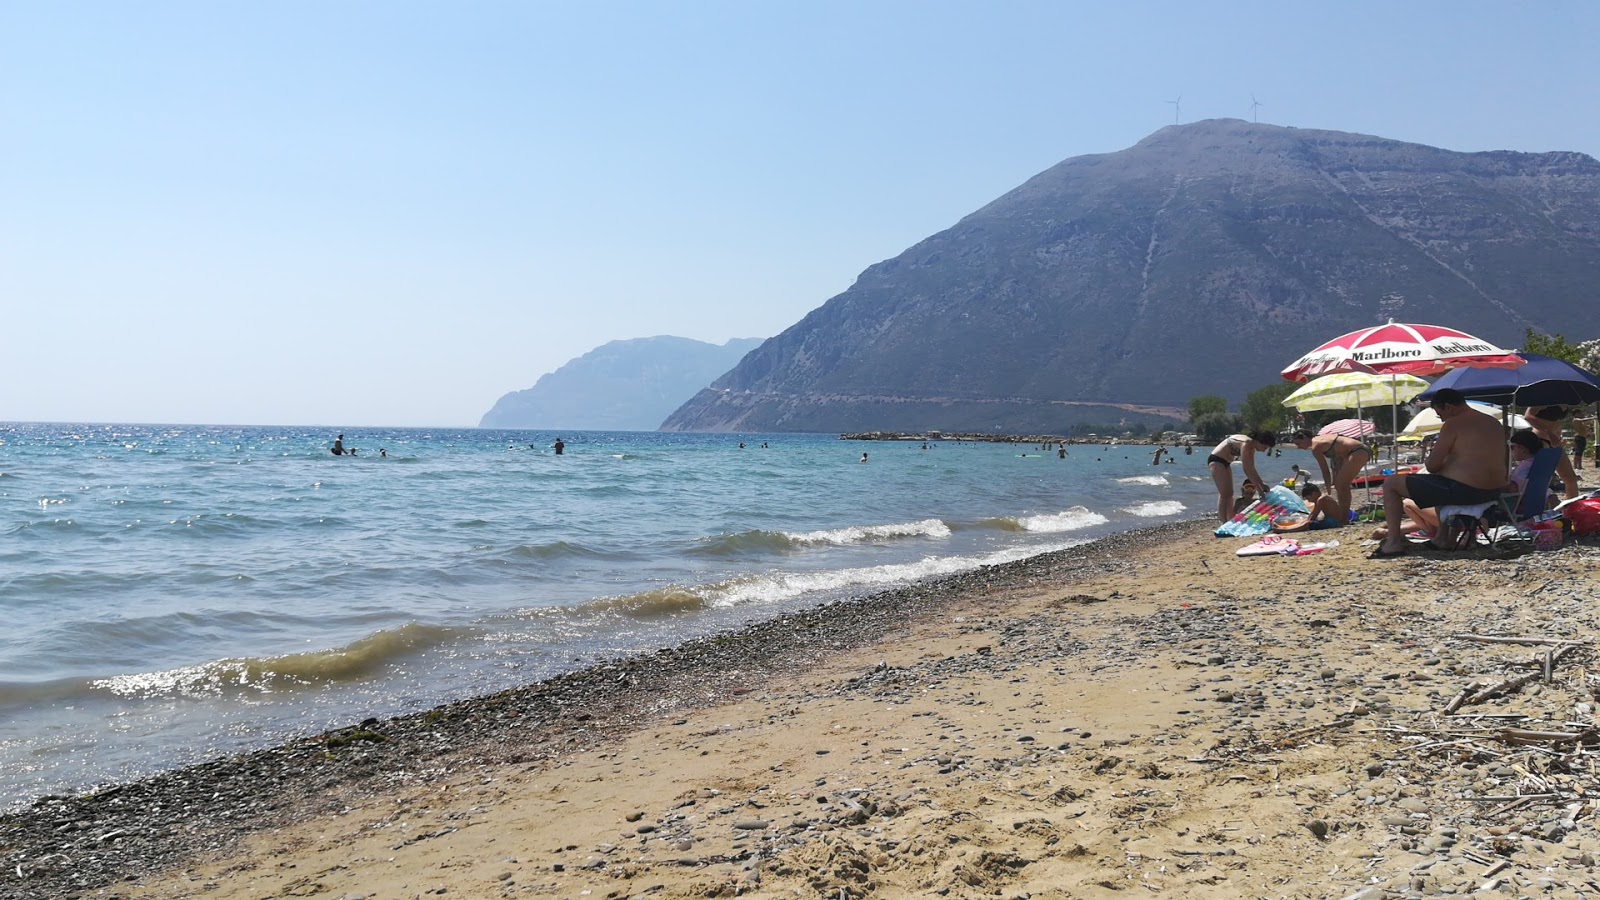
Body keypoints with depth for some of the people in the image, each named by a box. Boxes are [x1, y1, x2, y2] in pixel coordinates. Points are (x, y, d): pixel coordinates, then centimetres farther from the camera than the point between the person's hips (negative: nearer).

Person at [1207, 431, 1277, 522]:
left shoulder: (1251, 447, 3)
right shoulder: (1246, 444, -26)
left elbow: (1251, 469, 9)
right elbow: (1247, 470, -28)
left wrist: (1261, 484, 5)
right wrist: (1258, 488, -24)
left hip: (1225, 462, 11)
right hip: (1216, 460, -11)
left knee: (1229, 494, 12)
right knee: (1224, 494, -14)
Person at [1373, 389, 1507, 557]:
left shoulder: (1453, 424, -13)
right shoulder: (1494, 423, 13)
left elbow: (1432, 466, -14)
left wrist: (1427, 461, 9)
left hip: (1463, 491, -9)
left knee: (1390, 483, 1)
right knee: (1440, 485, 41)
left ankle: (1394, 542, -2)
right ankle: (1442, 536, 37)